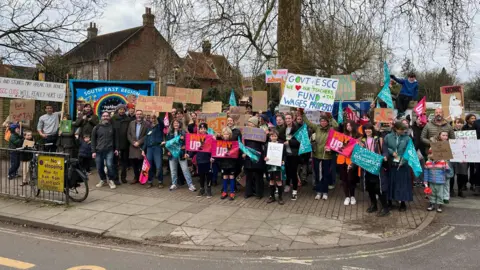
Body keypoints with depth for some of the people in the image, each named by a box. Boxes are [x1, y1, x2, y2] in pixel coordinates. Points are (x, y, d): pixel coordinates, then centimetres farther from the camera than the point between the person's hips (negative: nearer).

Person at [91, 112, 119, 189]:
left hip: (109, 150, -1)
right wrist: (93, 151, 0)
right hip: (99, 151, 1)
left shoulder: (112, 127, 7)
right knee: (99, 167, 6)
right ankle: (103, 180, 29)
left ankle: (111, 180, 4)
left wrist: (116, 148, 7)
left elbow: (116, 138, 12)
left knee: (109, 165, -15)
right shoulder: (97, 127, 6)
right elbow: (93, 140, 5)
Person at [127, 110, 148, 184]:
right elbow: (128, 134, 8)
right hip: (133, 146, 4)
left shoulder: (146, 124, -1)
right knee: (133, 163, 7)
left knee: (141, 163, -3)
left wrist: (139, 142, -12)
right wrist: (133, 142, -5)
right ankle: (136, 177, 19)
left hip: (142, 146, -4)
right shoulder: (131, 123, 12)